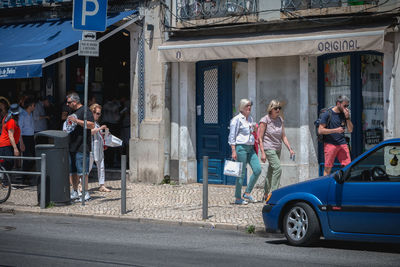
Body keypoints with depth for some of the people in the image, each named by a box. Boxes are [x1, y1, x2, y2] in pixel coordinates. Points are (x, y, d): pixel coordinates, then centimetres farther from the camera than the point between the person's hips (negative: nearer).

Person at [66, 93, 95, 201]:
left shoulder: (85, 110, -7)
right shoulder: (73, 112, 20)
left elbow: (92, 125, -18)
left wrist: (76, 121, -21)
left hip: (81, 147, -9)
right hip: (71, 146, 9)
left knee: (82, 171, -9)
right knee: (73, 171, 10)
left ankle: (86, 193, -6)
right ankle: (74, 192, 17)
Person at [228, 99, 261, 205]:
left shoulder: (250, 119, 16)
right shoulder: (237, 119, -7)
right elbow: (232, 136, -10)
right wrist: (233, 151, -15)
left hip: (250, 148, 8)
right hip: (241, 147, -8)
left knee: (257, 170, -1)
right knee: (241, 173, -5)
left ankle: (247, 193, 10)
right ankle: (238, 198, 4)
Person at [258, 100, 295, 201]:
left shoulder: (280, 120, 9)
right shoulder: (265, 120, -9)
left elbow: (283, 136, 14)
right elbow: (260, 138, -9)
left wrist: (290, 149, 6)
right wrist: (262, 153, -15)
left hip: (278, 149, 7)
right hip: (269, 148, -7)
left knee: (271, 171, 11)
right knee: (278, 168, -20)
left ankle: (266, 195, 19)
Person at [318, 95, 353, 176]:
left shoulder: (344, 114, 12)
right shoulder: (327, 114, -3)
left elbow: (350, 130, 10)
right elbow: (320, 130, -7)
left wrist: (347, 117, -4)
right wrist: (335, 130, -14)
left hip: (342, 144, 5)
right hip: (330, 144, -4)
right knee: (328, 168, -3)